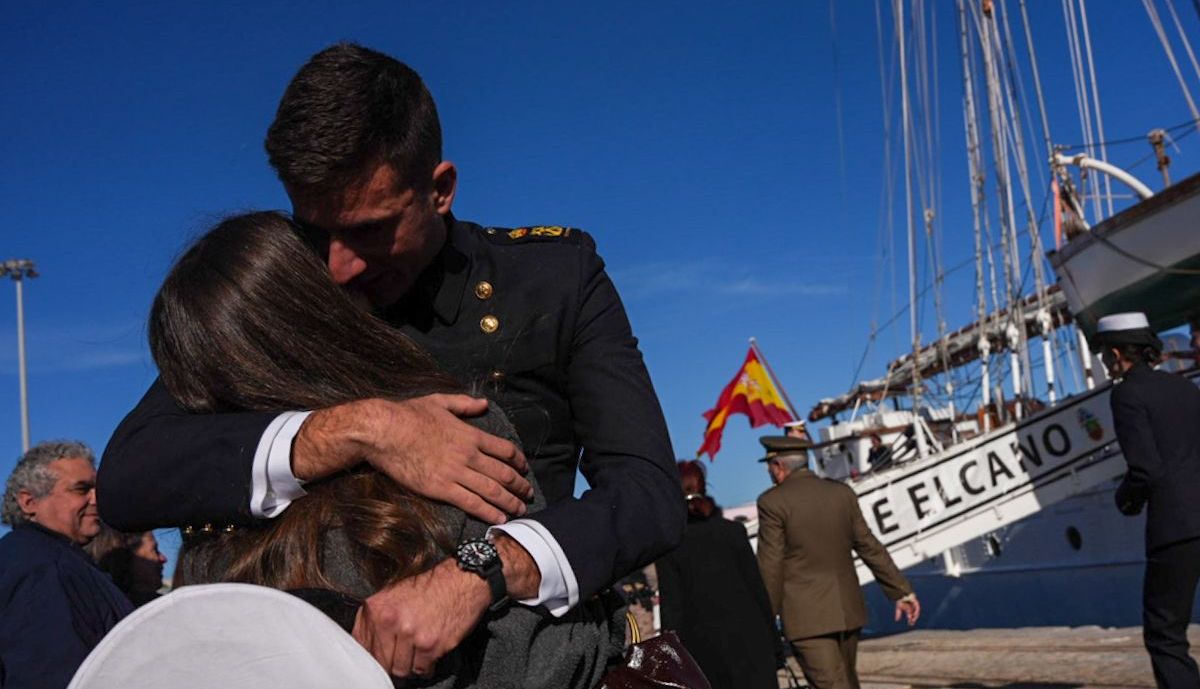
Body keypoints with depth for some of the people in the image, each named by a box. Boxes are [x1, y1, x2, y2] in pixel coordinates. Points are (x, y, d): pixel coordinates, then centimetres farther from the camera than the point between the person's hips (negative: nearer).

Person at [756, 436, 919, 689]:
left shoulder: (772, 502, -10)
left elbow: (770, 565, -9)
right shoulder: (842, 493, 6)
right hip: (848, 609, 6)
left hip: (807, 616, -6)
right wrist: (902, 591, 15)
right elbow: (870, 547, 8)